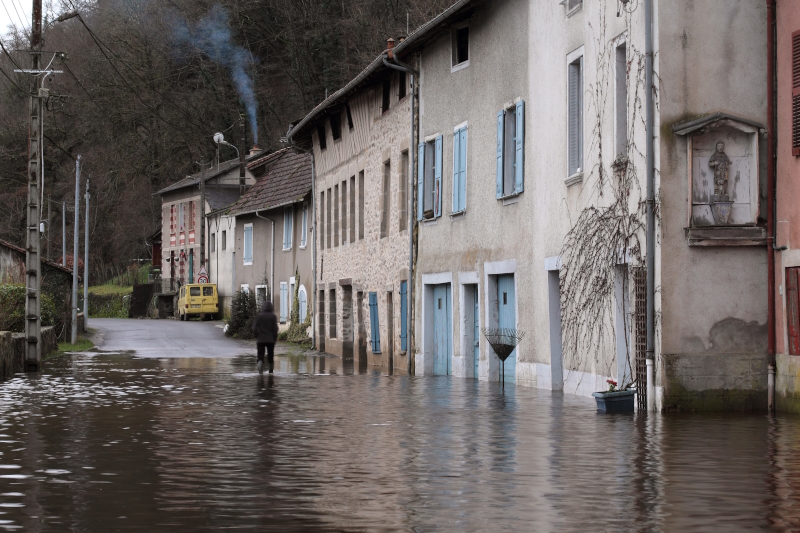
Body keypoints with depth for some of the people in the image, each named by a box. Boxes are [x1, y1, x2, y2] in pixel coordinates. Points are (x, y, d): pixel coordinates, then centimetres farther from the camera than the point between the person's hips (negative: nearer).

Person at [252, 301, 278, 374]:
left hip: (260, 340, 0)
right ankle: (271, 372, 25)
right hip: (270, 340, 0)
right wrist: (275, 338, 4)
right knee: (270, 356, 14)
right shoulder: (273, 316, -4)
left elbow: (254, 328, -2)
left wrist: (257, 337, 11)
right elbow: (275, 329, -7)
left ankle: (260, 372, -24)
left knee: (260, 357, -3)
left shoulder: (258, 316, -1)